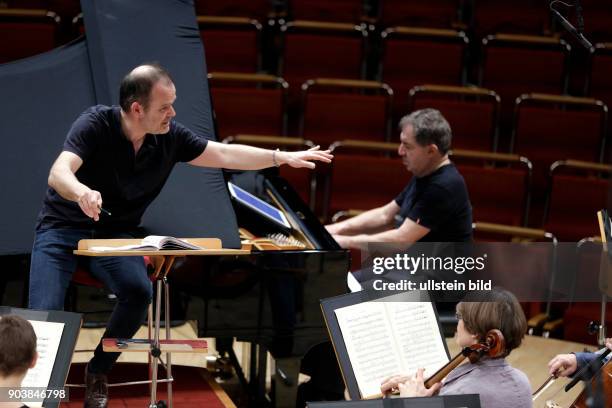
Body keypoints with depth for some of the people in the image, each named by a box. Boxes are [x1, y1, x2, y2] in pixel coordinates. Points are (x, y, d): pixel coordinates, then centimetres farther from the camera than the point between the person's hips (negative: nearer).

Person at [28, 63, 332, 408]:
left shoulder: (170, 136, -6)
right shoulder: (96, 124, -19)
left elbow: (224, 155, 4)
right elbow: (59, 173, -33)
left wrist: (284, 157, -4)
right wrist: (81, 192, -56)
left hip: (115, 234, 3)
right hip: (62, 228, -3)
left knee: (139, 292, -28)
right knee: (45, 313, -24)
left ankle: (97, 373, -3)